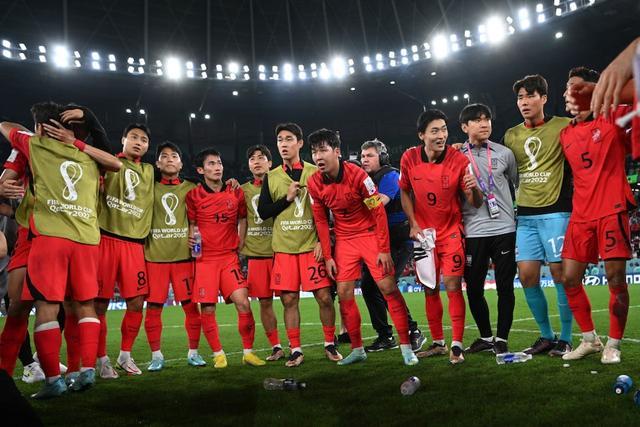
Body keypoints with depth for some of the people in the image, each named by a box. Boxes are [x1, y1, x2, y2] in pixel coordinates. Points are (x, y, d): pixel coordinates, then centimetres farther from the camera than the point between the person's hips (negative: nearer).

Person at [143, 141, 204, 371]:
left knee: (190, 305, 1)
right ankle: (156, 355, 16)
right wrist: (142, 248, -1)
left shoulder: (190, 188, 10)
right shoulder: (150, 188, 9)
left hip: (184, 255, 0)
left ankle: (193, 352, 15)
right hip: (155, 256, 0)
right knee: (153, 307, 1)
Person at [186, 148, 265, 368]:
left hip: (230, 256, 1)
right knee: (207, 308, -1)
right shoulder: (193, 195, 0)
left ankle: (248, 352, 8)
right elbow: (191, 224, 8)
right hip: (204, 258, -1)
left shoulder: (236, 193, 6)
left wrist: (240, 245, 9)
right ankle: (218, 354, 17)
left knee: (243, 302, -8)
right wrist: (192, 239, -12)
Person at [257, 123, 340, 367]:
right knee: (289, 299, 2)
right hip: (283, 248, 2)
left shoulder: (315, 172, 4)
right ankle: (296, 350, 15)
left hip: (312, 245, -1)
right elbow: (263, 212, 4)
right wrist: (287, 197, -8)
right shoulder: (271, 177, 9)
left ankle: (330, 345, 17)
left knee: (324, 296, -2)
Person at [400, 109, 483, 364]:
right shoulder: (409, 158, -7)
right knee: (430, 289, 9)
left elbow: (475, 203, -11)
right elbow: (405, 192, 7)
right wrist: (413, 224, -2)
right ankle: (438, 343, 23)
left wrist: (473, 188, -34)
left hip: (451, 231, -3)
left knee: (453, 286, -9)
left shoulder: (459, 160, -14)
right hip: (423, 232, 3)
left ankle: (457, 345, 3)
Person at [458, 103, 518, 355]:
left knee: (505, 287, 2)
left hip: (504, 229, 0)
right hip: (473, 232, 0)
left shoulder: (504, 153, 8)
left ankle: (501, 339, 16)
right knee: (473, 289, 6)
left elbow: (518, 186, 15)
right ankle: (486, 337, 24)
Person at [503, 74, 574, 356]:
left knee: (560, 273, -3)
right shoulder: (511, 135, 13)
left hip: (556, 211, -4)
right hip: (525, 216, 5)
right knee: (527, 275, 3)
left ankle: (564, 339, 12)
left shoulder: (563, 127, -1)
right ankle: (546, 336, 18)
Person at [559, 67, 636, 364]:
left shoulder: (612, 118, 0)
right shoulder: (565, 135, 13)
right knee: (570, 278, 3)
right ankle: (589, 340, 21)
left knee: (616, 278, -3)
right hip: (580, 215, 5)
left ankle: (613, 345, 13)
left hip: (612, 210, -5)